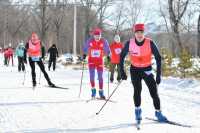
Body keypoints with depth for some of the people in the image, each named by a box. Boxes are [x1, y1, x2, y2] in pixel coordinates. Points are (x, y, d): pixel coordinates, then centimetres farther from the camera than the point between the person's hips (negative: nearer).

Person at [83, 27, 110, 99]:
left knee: (100, 76, 1)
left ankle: (101, 92, 11)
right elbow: (85, 48, 5)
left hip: (100, 60, 0)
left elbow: (107, 49, 1)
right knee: (92, 75, -10)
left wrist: (108, 56, -11)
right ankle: (93, 89, 5)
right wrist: (84, 54, -6)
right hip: (91, 60, 0)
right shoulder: (89, 41, -8)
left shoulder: (103, 41, -9)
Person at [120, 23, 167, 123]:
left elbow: (158, 58, -9)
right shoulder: (129, 43, -14)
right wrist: (122, 71, -4)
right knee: (137, 90, -17)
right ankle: (137, 111, 2)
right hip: (135, 70, 0)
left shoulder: (150, 43, -17)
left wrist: (158, 74, -12)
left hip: (147, 70, 0)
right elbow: (122, 56, 0)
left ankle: (158, 112, 10)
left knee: (154, 91, -6)